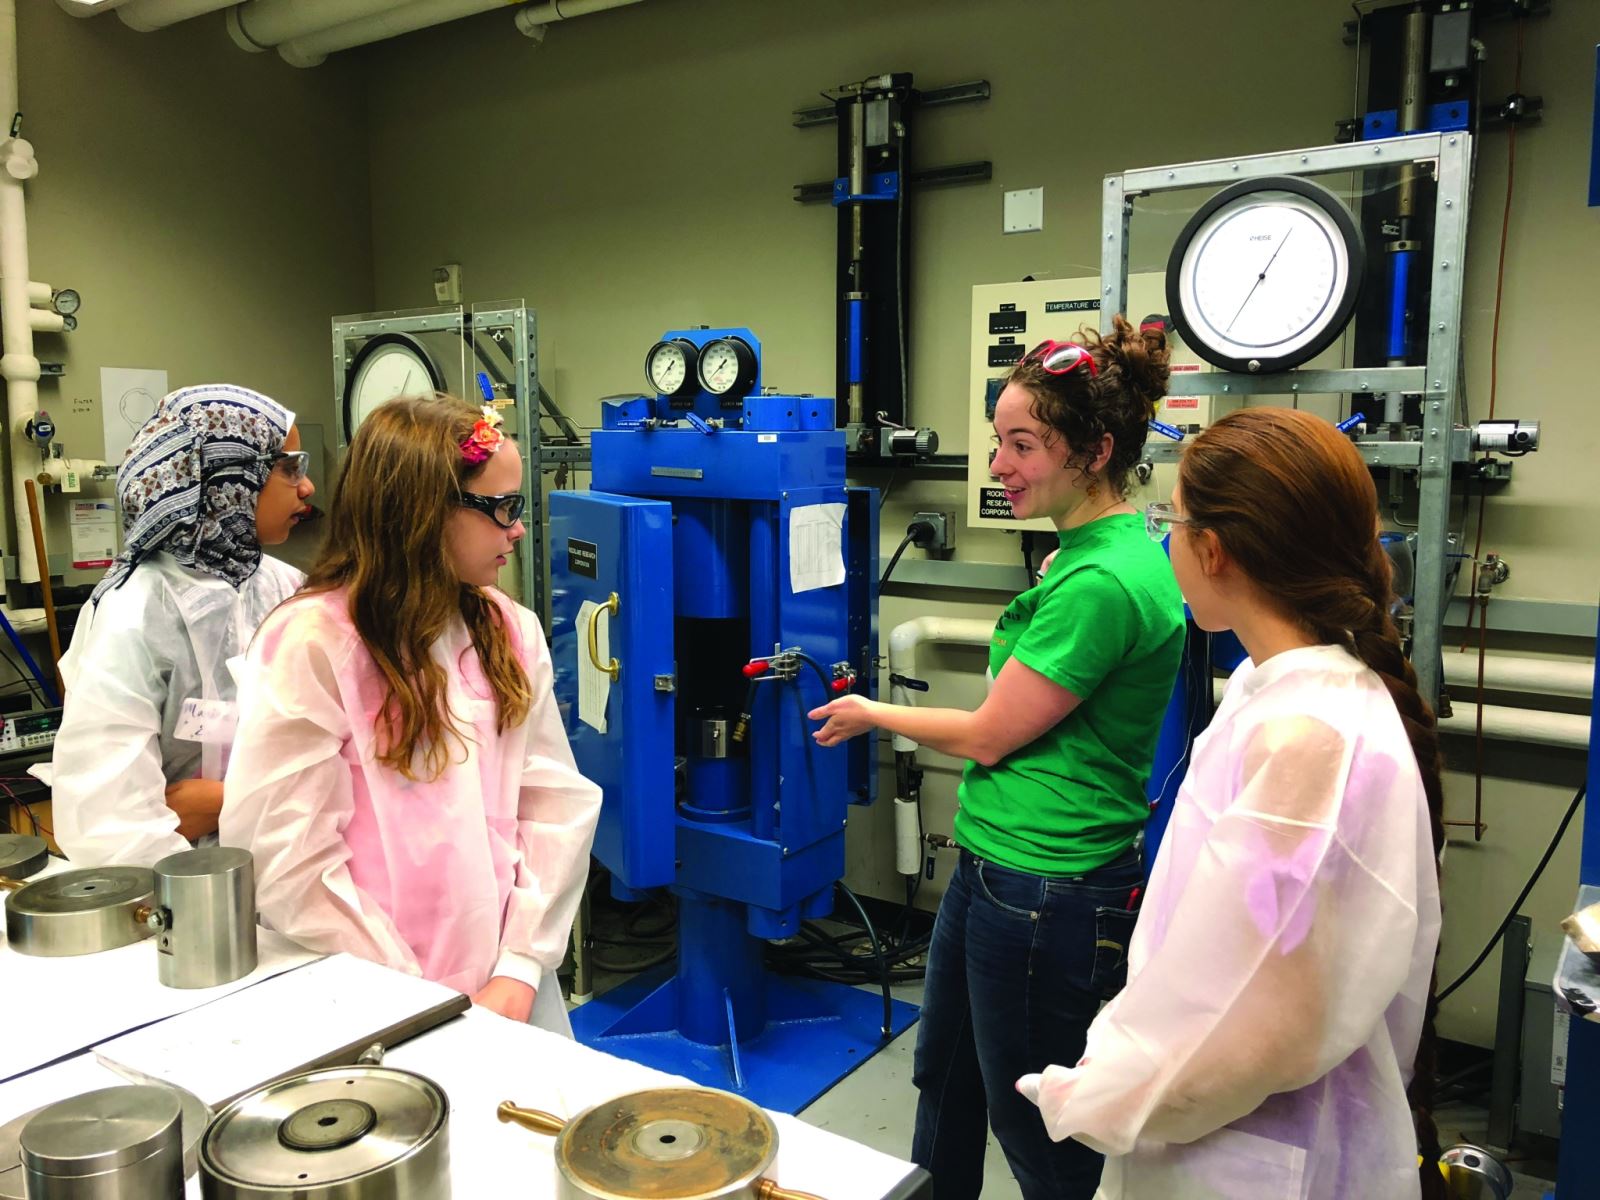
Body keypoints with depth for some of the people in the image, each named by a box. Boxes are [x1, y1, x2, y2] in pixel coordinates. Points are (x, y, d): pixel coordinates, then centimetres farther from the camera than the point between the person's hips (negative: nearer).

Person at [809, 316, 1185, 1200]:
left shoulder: (1102, 582, -24)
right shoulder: (1082, 551, 7)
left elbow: (989, 734, -18)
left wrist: (871, 715, -2)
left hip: (1044, 893, -10)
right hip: (992, 870, 10)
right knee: (944, 1085, 25)